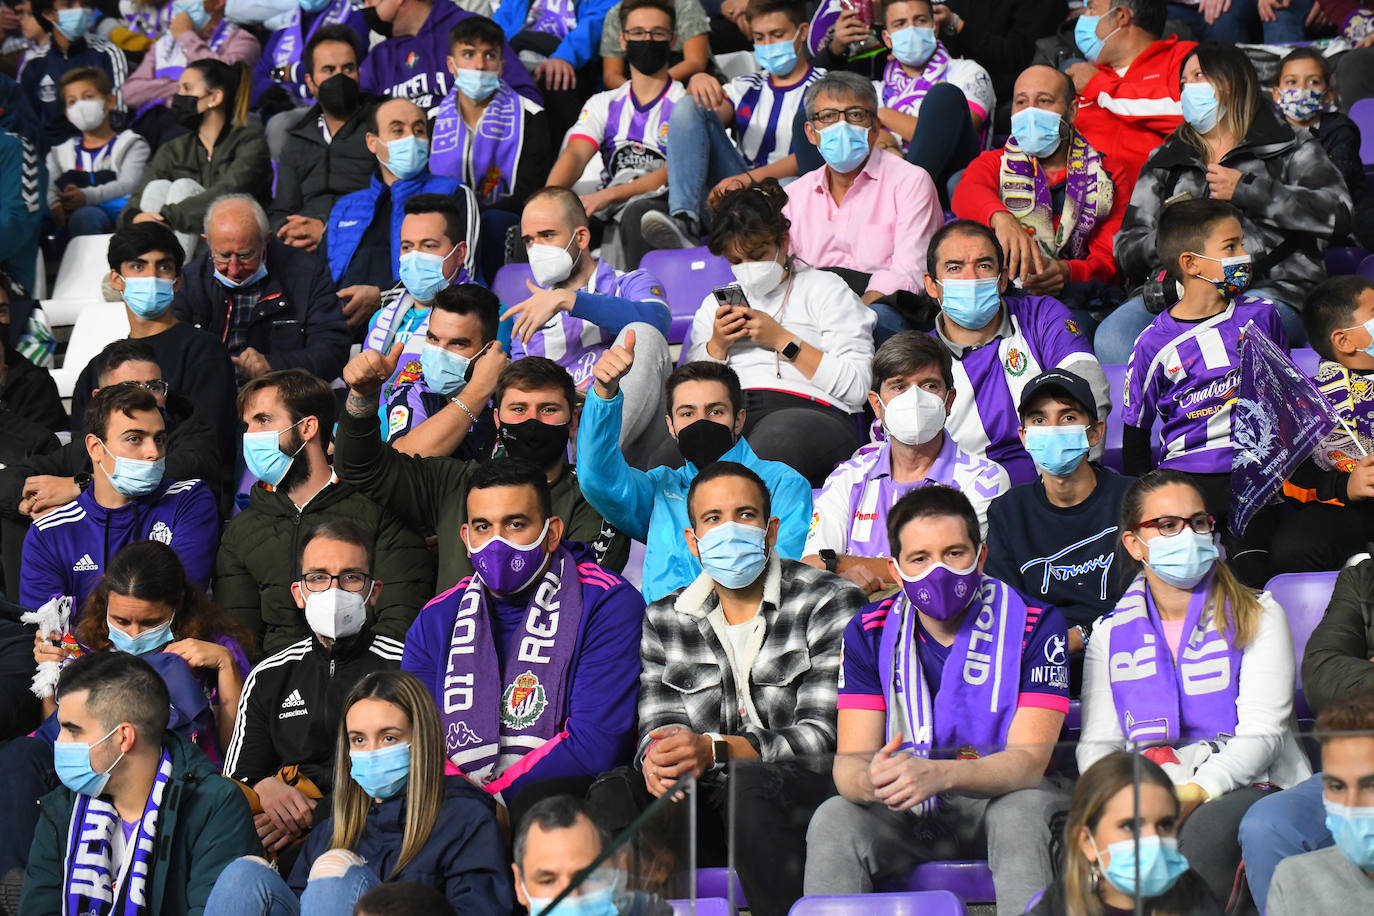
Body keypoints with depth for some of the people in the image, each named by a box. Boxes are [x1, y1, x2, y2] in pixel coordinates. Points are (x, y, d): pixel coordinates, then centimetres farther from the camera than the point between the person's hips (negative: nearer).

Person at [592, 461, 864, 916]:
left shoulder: (831, 604, -1)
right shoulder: (665, 619, 15)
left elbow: (824, 735, -10)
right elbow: (658, 724, 9)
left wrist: (716, 751, -24)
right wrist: (657, 753, -19)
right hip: (710, 800, 4)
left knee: (751, 783, -36)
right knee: (615, 792, -23)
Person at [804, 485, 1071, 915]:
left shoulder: (1034, 625, -11)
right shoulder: (869, 633, -3)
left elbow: (1029, 760, -19)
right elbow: (850, 760, -9)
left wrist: (939, 775, -39)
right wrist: (870, 781, -36)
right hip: (906, 811, 2)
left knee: (1022, 815, -35)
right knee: (832, 822, -26)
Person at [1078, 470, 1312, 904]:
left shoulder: (1258, 617, 7)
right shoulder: (1111, 633, 16)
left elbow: (1260, 734, -4)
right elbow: (1097, 743, 9)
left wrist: (1193, 794, -22)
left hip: (1245, 787, -2)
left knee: (1204, 831, -37)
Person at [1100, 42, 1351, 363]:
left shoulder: (1290, 148, 16)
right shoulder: (1164, 161, 27)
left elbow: (1338, 214, -3)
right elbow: (1127, 250, 18)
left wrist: (1247, 190, -3)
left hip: (1269, 290, -3)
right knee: (1111, 338, -30)